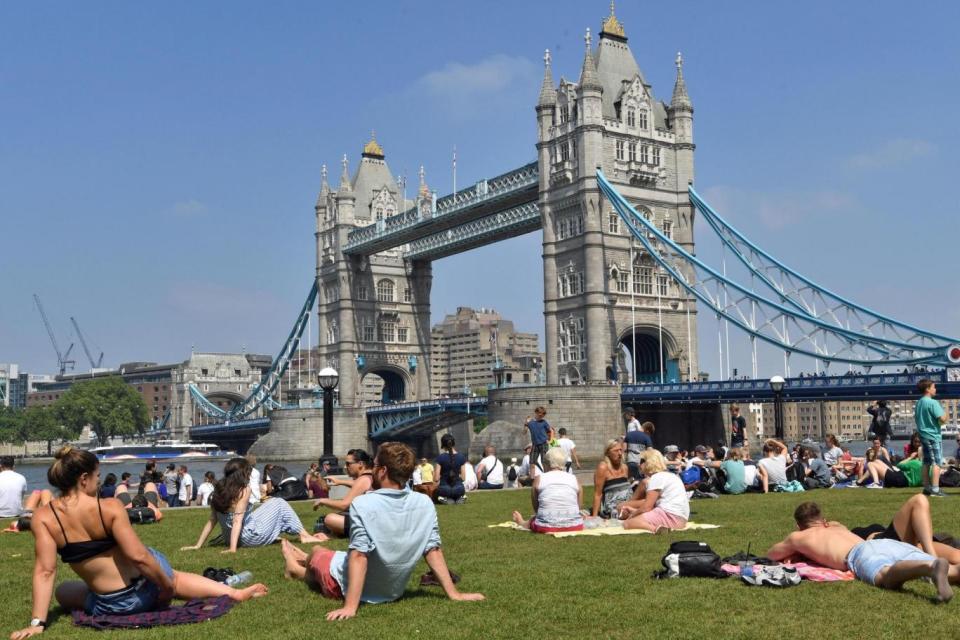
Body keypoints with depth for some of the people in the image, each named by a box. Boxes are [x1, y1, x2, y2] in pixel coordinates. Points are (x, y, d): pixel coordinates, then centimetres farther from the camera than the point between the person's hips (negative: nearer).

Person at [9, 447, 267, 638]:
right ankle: (233, 593, 39)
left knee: (62, 591, 32)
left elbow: (44, 572, -15)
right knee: (171, 576, 35)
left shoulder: (43, 518, -12)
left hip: (111, 606, 0)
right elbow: (138, 556, -22)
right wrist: (166, 585, -8)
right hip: (148, 583, 0)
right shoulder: (110, 507, -17)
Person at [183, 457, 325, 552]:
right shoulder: (244, 489, -15)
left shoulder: (219, 490, 3)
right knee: (279, 504, 9)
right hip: (251, 536, -7)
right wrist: (233, 548, -27)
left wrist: (198, 545, 5)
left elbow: (212, 521, 2)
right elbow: (237, 521, -22)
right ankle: (304, 535, 9)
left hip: (230, 537, 7)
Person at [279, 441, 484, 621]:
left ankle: (297, 568, 60)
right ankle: (304, 562, 60)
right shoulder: (425, 504, -15)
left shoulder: (363, 504, -28)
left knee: (317, 551, 27)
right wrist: (453, 593, -6)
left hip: (346, 586, -4)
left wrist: (350, 607, -31)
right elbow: (433, 550, -13)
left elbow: (359, 556, -31)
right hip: (393, 591, 4)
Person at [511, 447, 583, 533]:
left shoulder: (539, 479, 3)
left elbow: (535, 507, 10)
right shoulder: (575, 480, 7)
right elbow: (579, 506, 9)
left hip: (547, 528, -1)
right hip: (574, 526, 1)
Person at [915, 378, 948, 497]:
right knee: (936, 462, -6)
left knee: (926, 463, 12)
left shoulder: (918, 403, 11)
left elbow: (916, 419, 21)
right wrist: (945, 415, -1)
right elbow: (942, 420, -20)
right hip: (933, 435, -8)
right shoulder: (933, 403, -15)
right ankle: (935, 489, -10)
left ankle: (927, 488, 15)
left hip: (923, 435, 8)